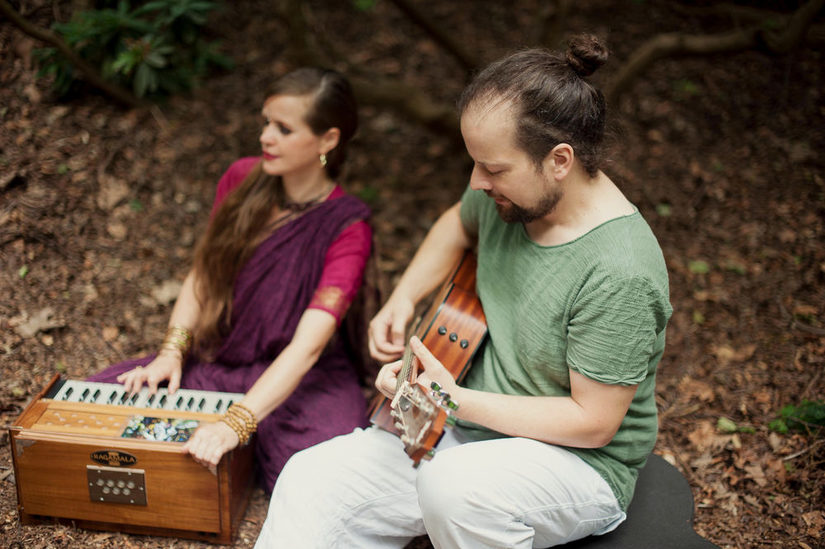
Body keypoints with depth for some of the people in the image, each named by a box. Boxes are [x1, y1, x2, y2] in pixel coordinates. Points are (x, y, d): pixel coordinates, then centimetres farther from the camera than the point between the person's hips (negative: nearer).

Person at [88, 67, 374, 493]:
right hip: (214, 359, 4)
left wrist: (236, 423, -37)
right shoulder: (242, 179, -2)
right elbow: (201, 274, 7)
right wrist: (172, 353, -8)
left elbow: (308, 345, -27)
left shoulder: (346, 227, -18)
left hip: (301, 379, -4)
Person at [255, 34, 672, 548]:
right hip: (473, 428, 7)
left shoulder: (620, 273, -28)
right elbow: (461, 223, 19)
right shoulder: (512, 191, -5)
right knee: (311, 480, -8)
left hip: (578, 463, -7)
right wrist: (403, 299, 4)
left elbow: (592, 421, -22)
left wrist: (454, 399, -25)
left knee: (451, 485, -38)